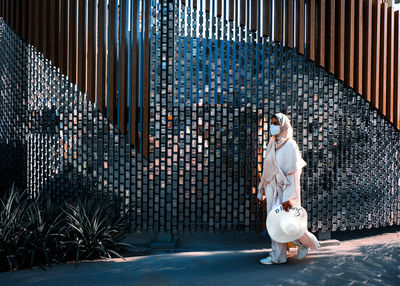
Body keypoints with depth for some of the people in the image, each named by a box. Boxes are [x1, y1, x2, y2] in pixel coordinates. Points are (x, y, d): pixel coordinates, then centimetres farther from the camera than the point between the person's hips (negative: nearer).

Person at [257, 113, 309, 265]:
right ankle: (277, 256, 20)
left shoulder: (290, 146, -11)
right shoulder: (272, 144, 10)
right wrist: (261, 192, 15)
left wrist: (287, 197, -23)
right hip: (272, 190, 7)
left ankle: (303, 244, 25)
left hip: (283, 189, -7)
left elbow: (293, 173, -17)